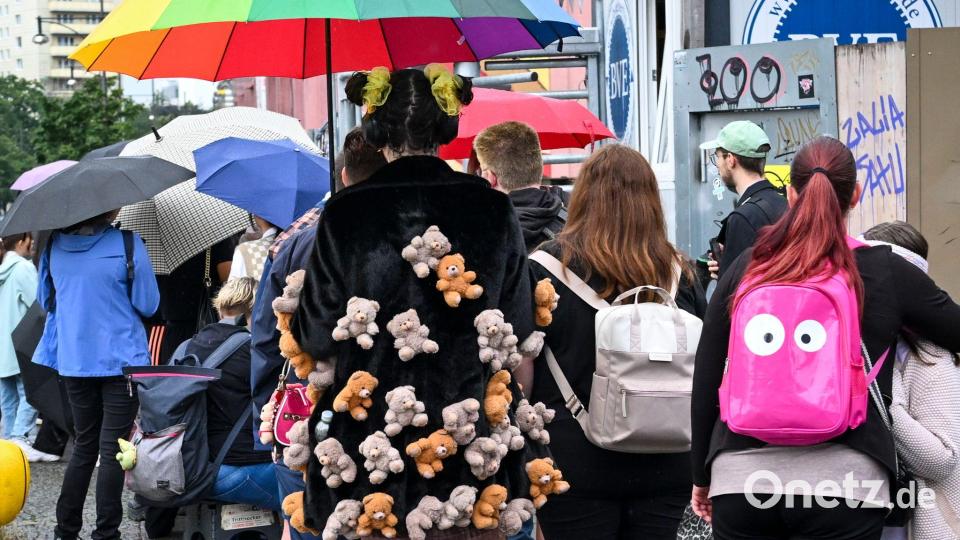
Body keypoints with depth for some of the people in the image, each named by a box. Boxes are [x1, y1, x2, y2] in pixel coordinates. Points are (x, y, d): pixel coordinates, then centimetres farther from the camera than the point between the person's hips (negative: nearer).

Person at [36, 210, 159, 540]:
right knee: (112, 449, 1)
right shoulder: (127, 243, -13)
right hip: (121, 361, -4)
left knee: (84, 445, 16)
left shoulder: (54, 244, 0)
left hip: (74, 362, 4)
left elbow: (45, 299, 13)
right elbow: (148, 305, -6)